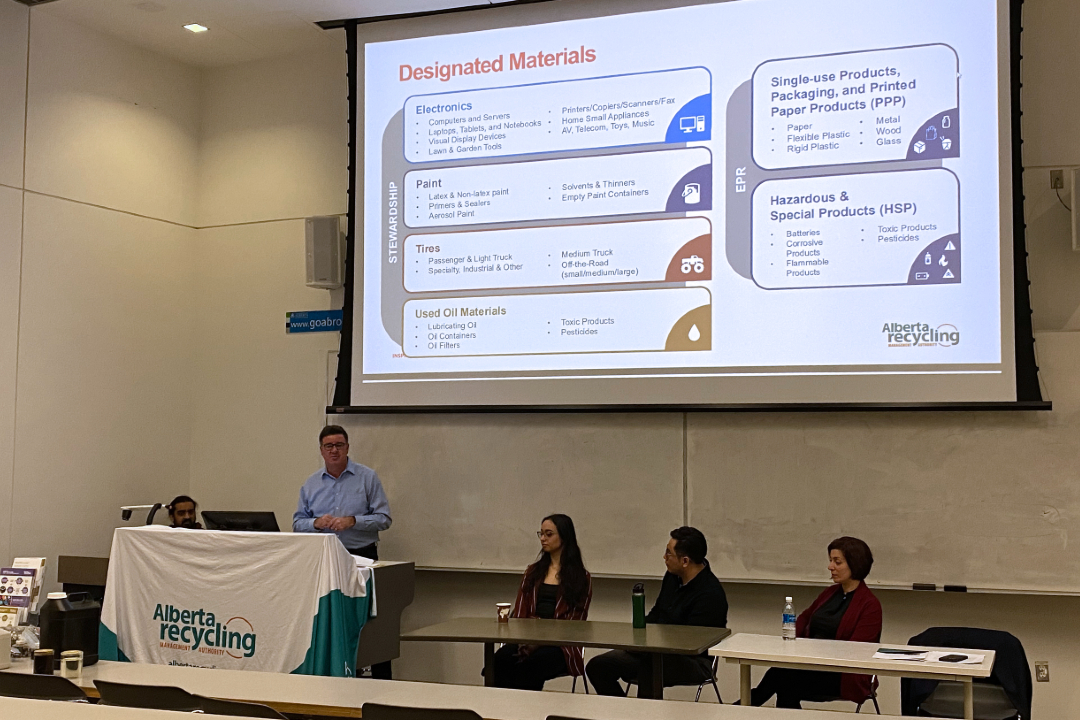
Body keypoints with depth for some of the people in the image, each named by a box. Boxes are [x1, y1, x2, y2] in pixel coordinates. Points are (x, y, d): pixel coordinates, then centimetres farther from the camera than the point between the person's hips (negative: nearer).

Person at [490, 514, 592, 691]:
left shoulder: (581, 578, 8)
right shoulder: (533, 572, 23)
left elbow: (575, 621, 0)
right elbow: (519, 611, 15)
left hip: (561, 645, -4)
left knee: (529, 665, -36)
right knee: (501, 659, -31)